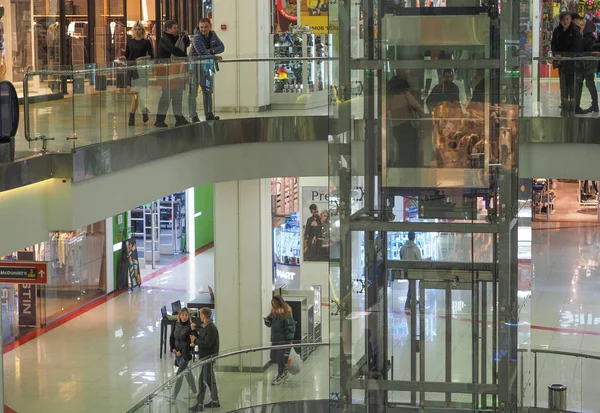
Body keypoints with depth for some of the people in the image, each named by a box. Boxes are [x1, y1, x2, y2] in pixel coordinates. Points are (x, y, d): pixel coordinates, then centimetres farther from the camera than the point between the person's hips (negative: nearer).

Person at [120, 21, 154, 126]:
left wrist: (143, 58, -18)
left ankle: (132, 116, -8)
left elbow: (151, 56, 0)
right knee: (133, 93, 7)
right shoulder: (129, 41, 11)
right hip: (130, 67, 5)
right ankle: (144, 111, 21)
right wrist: (123, 58, -8)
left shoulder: (146, 42, 0)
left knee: (135, 93, -11)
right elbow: (126, 55, 13)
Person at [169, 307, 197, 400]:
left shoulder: (190, 327, -16)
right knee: (186, 371, 18)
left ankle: (174, 395, -4)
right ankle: (194, 391, 33)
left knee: (179, 373, -9)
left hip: (185, 353, -7)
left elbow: (190, 342, -17)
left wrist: (182, 351, -17)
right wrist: (173, 348, -3)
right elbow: (172, 337, 10)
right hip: (177, 352, 7)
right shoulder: (176, 325, 2)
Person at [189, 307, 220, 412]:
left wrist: (195, 340, -14)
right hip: (204, 356, 10)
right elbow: (200, 338, 12)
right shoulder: (204, 326, 11)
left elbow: (207, 344, -26)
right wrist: (193, 330, 2)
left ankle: (200, 404, -4)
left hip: (208, 357, -10)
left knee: (202, 380, -7)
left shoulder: (211, 328, -20)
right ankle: (215, 401, 27)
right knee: (210, 380, 17)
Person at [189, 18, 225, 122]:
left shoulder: (213, 35, 5)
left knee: (208, 90, 10)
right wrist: (214, 57, -21)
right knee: (193, 92, -4)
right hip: (195, 65, -7)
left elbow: (221, 47, -1)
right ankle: (193, 116, 0)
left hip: (207, 66, 7)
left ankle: (209, 115, 16)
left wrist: (212, 51, -19)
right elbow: (201, 52, -29)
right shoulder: (197, 38, -18)